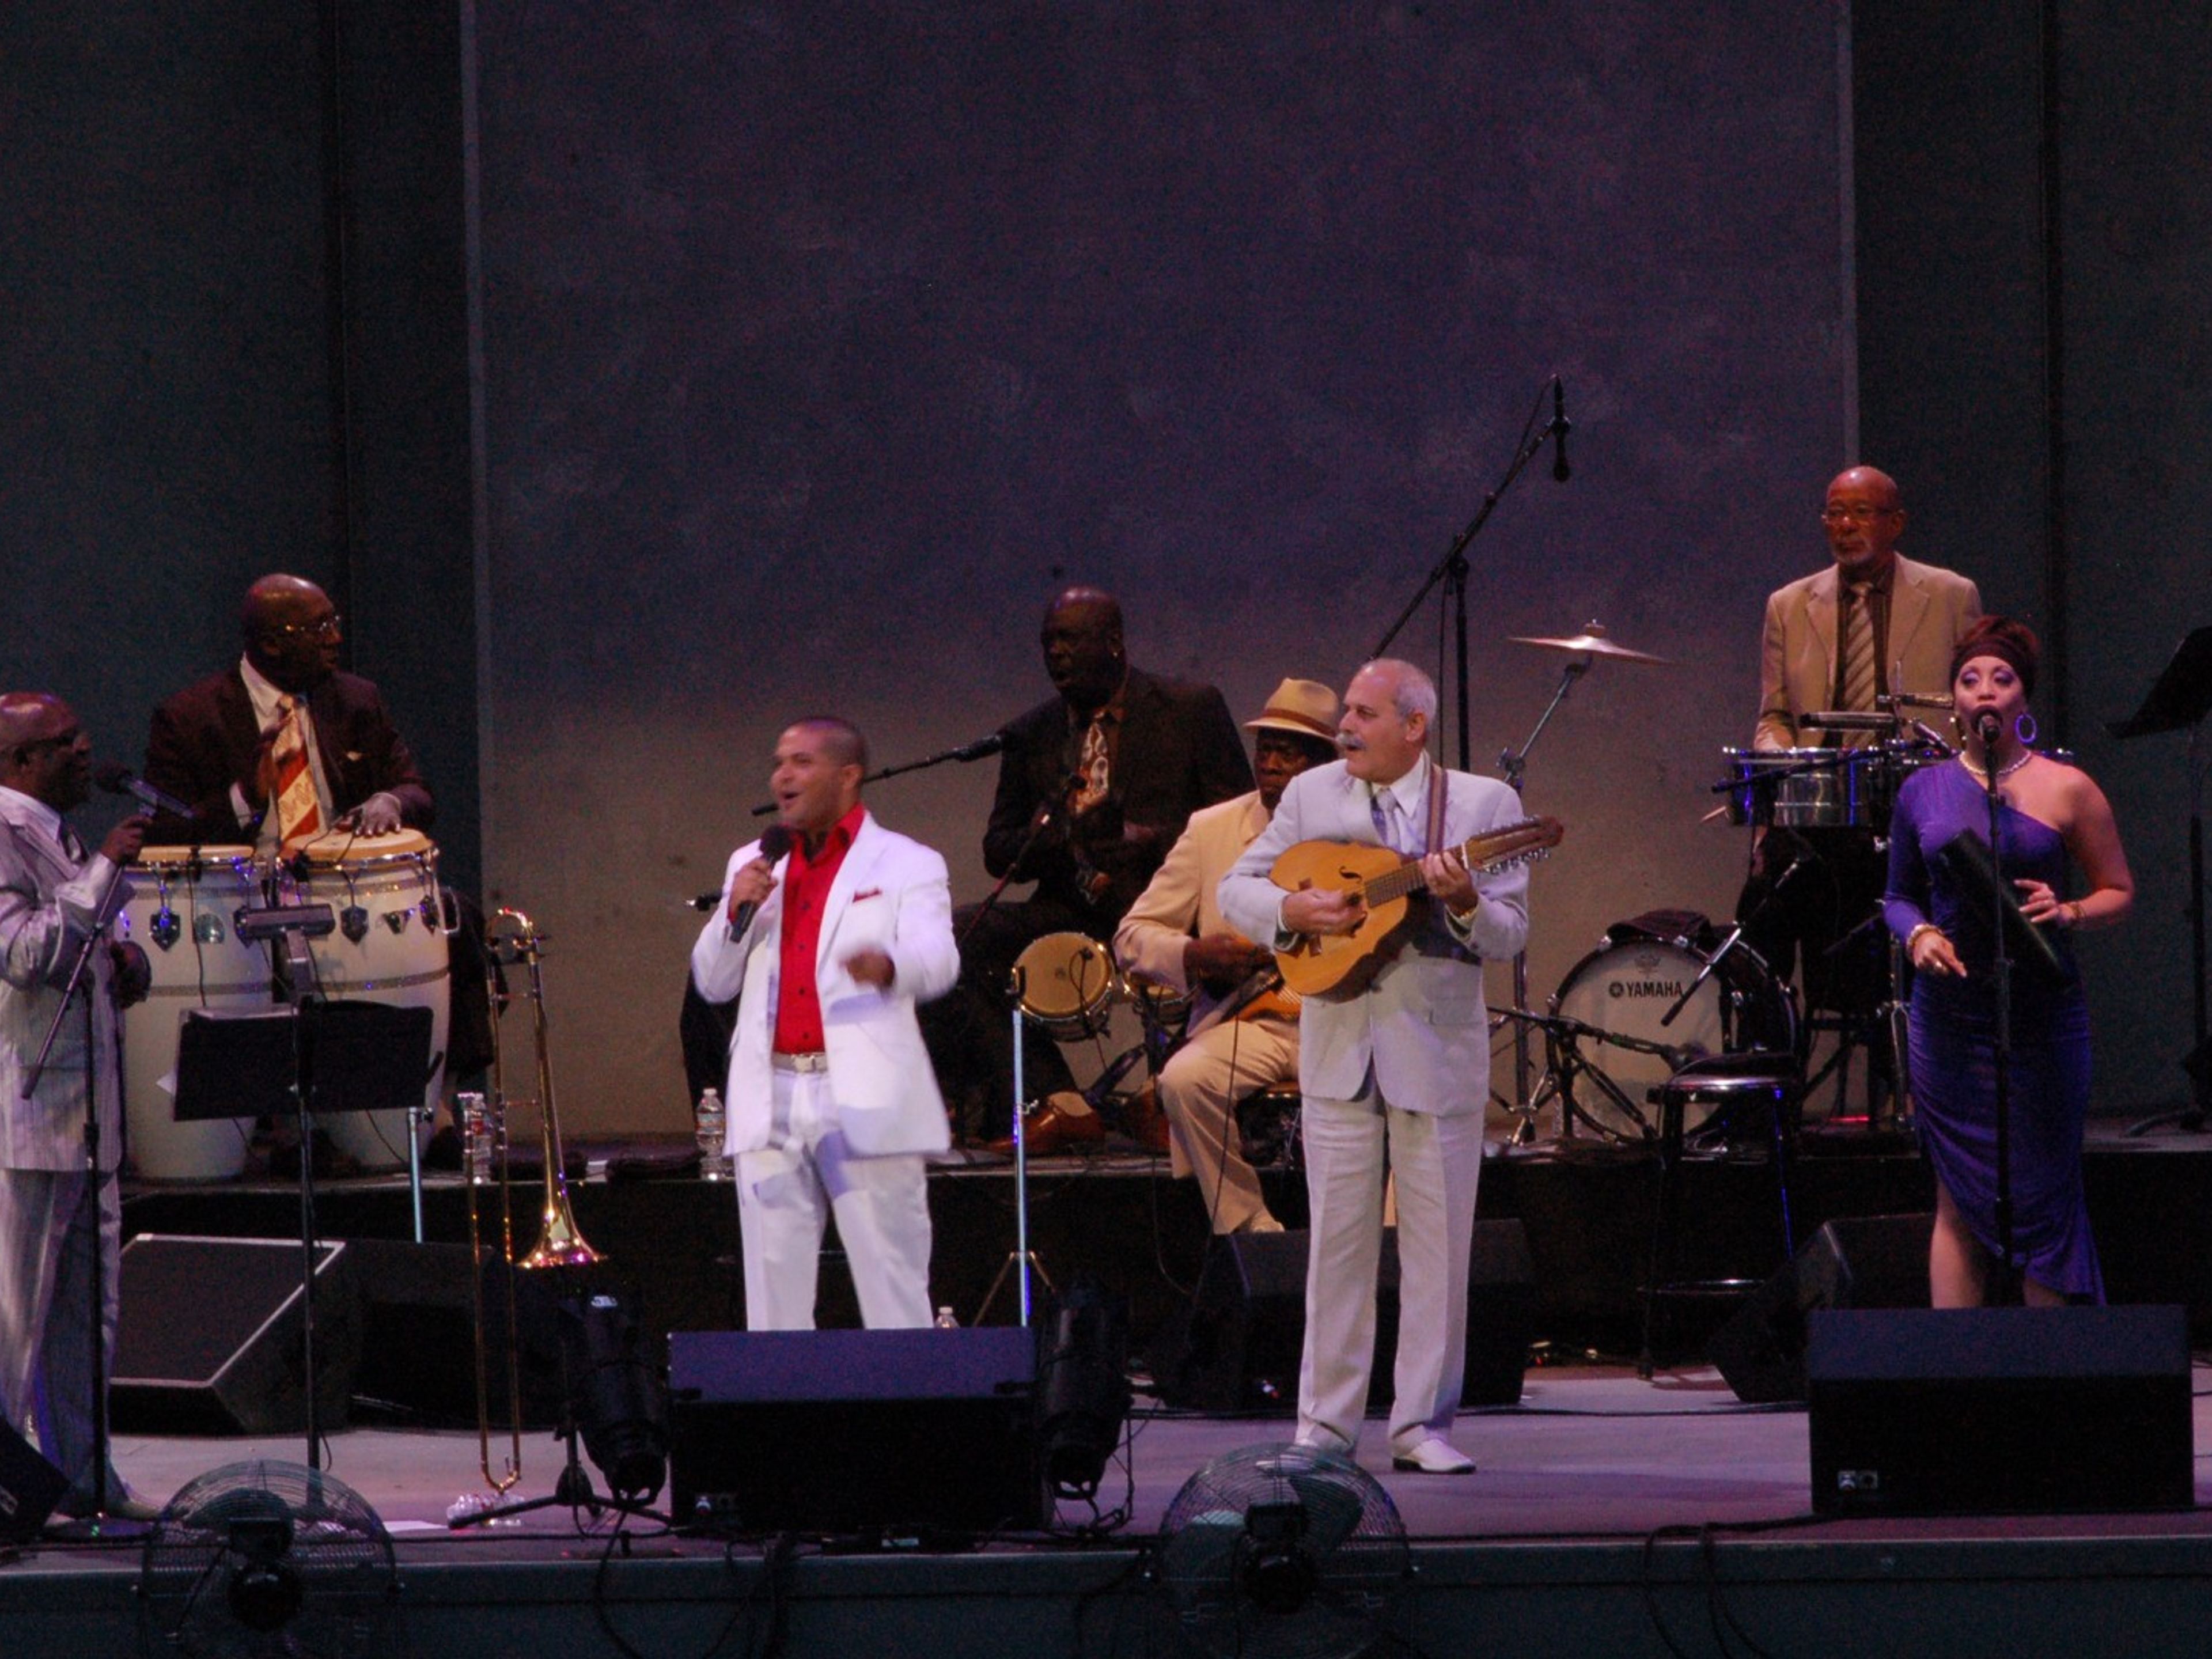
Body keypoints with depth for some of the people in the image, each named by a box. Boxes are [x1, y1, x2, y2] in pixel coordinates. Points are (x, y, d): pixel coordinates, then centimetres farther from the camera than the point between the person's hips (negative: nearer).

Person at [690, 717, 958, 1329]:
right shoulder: (753, 865, 20)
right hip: (771, 1105, 4)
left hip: (865, 1103, -4)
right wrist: (737, 912, -3)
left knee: (892, 1295, -6)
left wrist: (889, 965, -36)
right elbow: (712, 983, 17)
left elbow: (937, 961, -13)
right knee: (775, 1295, 4)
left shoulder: (906, 866, 5)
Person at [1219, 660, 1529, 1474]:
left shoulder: (1483, 803, -2)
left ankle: (1423, 1424, 9)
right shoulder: (1312, 795, 5)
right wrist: (1292, 909, -12)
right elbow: (1236, 889, 8)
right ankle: (1325, 1422, 10)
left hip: (1438, 1050, -2)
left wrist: (1464, 903, -27)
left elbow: (1509, 934, -6)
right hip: (1339, 1047, 2)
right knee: (1337, 1238, 3)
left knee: (1438, 1244, 1)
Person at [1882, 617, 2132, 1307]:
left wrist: (2067, 913, -15)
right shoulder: (1923, 792, 8)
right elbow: (1899, 895, 17)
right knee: (1958, 1203, 3)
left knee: (2042, 1196, 0)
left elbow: (2118, 892, 6)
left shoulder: (2067, 790, 1)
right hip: (1949, 1013, 2)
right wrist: (1917, 934, -5)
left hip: (2042, 1013, -2)